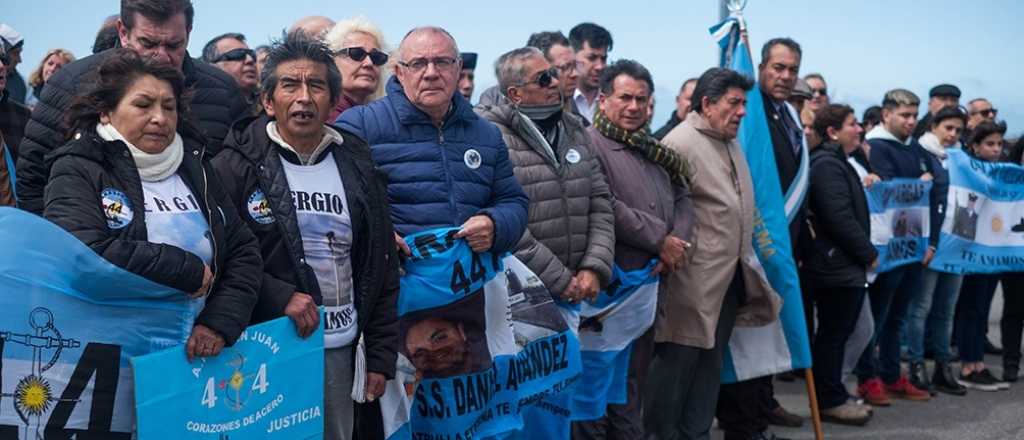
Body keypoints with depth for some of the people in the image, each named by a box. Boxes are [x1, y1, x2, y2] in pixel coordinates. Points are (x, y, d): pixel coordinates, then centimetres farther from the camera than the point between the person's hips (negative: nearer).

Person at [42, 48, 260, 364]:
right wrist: (190, 271, -10)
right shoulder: (77, 170, 1)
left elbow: (243, 251, 11)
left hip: (196, 351, 3)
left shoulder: (194, 166, 14)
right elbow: (85, 253, -16)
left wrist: (220, 322, -4)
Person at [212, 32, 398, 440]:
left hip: (339, 347, 4)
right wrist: (280, 297, -22)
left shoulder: (356, 165, 5)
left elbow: (381, 265, 8)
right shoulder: (237, 164, -6)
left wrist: (381, 355, 6)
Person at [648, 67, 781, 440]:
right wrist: (674, 256, -15)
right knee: (677, 361, -1)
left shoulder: (732, 143, 15)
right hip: (694, 279, -9)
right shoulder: (680, 143, -13)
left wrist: (745, 256, 18)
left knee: (711, 363, 14)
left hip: (731, 277, 9)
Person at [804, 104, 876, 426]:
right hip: (837, 265, -10)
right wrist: (869, 254, -13)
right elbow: (841, 219, -22)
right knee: (833, 334, -1)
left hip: (844, 265, 10)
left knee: (836, 334, 15)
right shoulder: (827, 164, -15)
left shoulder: (837, 162, 18)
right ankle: (830, 401, 8)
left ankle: (833, 396, 23)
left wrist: (864, 254, 14)